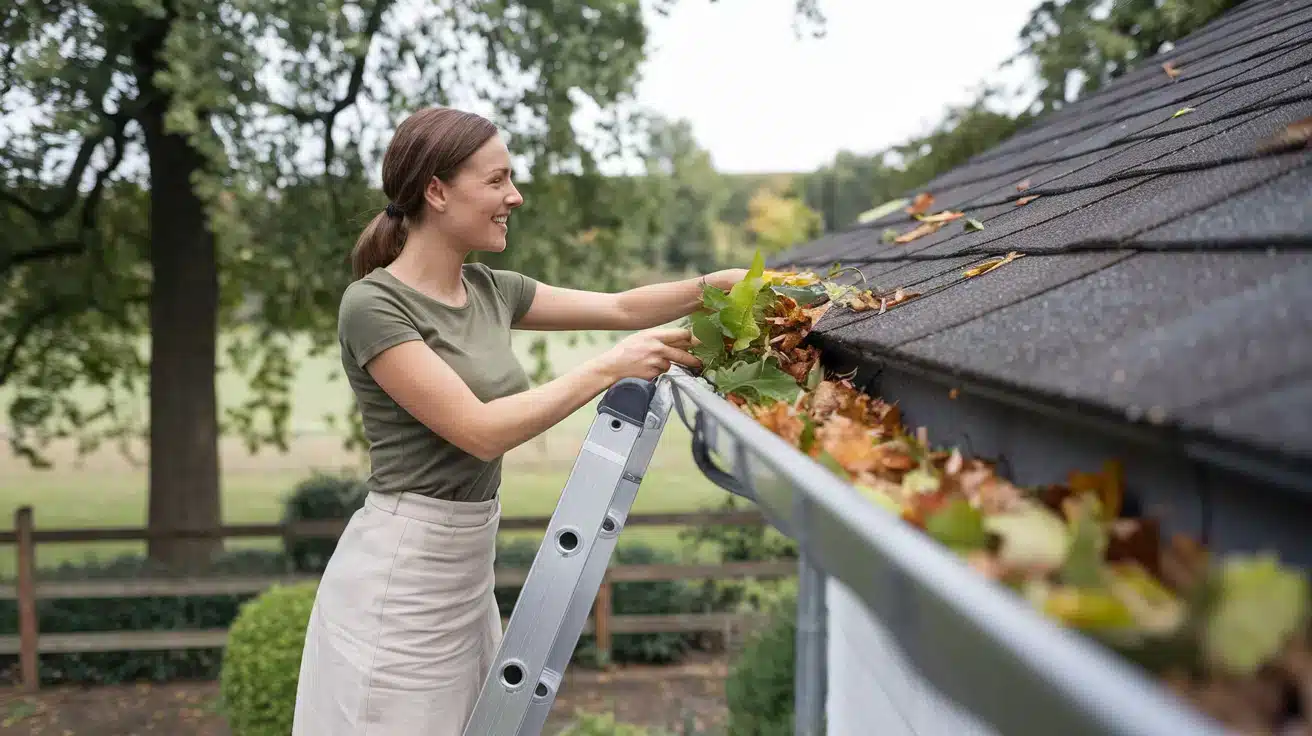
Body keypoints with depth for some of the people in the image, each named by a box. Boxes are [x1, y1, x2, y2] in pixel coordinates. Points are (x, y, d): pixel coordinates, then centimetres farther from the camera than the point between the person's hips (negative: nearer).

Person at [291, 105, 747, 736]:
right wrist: (609, 368, -20)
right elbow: (481, 432, -21)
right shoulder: (373, 305, -16)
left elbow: (621, 307, 12)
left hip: (469, 569, 8)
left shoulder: (490, 290, 7)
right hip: (399, 575, -8)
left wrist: (725, 282, -1)